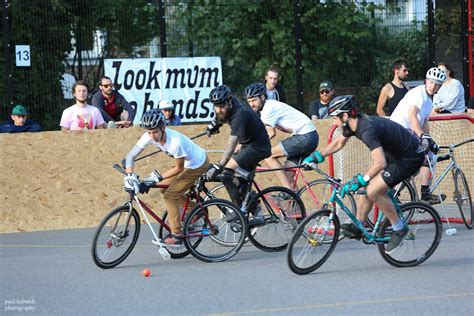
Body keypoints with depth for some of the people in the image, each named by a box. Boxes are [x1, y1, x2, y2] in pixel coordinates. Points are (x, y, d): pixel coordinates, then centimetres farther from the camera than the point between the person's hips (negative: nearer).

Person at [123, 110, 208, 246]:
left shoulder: (175, 141, -38)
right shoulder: (149, 136, -19)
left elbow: (179, 168, -25)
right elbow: (131, 155, -15)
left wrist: (156, 177, -27)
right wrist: (130, 176, -30)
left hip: (197, 165, -8)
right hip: (186, 163, 8)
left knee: (169, 195, -11)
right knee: (165, 188, 12)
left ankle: (176, 235, -1)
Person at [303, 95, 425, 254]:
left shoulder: (367, 129, -30)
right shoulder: (354, 124, 1)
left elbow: (380, 163, -39)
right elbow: (339, 143, 22)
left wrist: (359, 181, -36)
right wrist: (315, 157, 18)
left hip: (411, 158, -10)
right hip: (394, 153, 10)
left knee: (373, 190, -16)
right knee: (368, 184, 8)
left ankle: (399, 228, -1)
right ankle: (357, 226, 17)